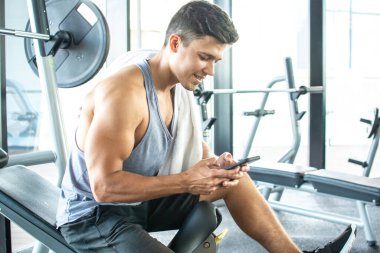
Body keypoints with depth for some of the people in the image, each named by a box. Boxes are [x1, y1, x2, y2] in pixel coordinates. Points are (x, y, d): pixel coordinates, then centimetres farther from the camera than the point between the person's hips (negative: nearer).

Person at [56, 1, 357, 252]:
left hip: (142, 201, 9)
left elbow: (191, 143, 15)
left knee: (234, 179, 5)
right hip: (92, 216, -8)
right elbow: (104, 186, -31)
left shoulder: (177, 88, 0)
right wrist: (186, 181, -29)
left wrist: (215, 163, -9)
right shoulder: (124, 93, -28)